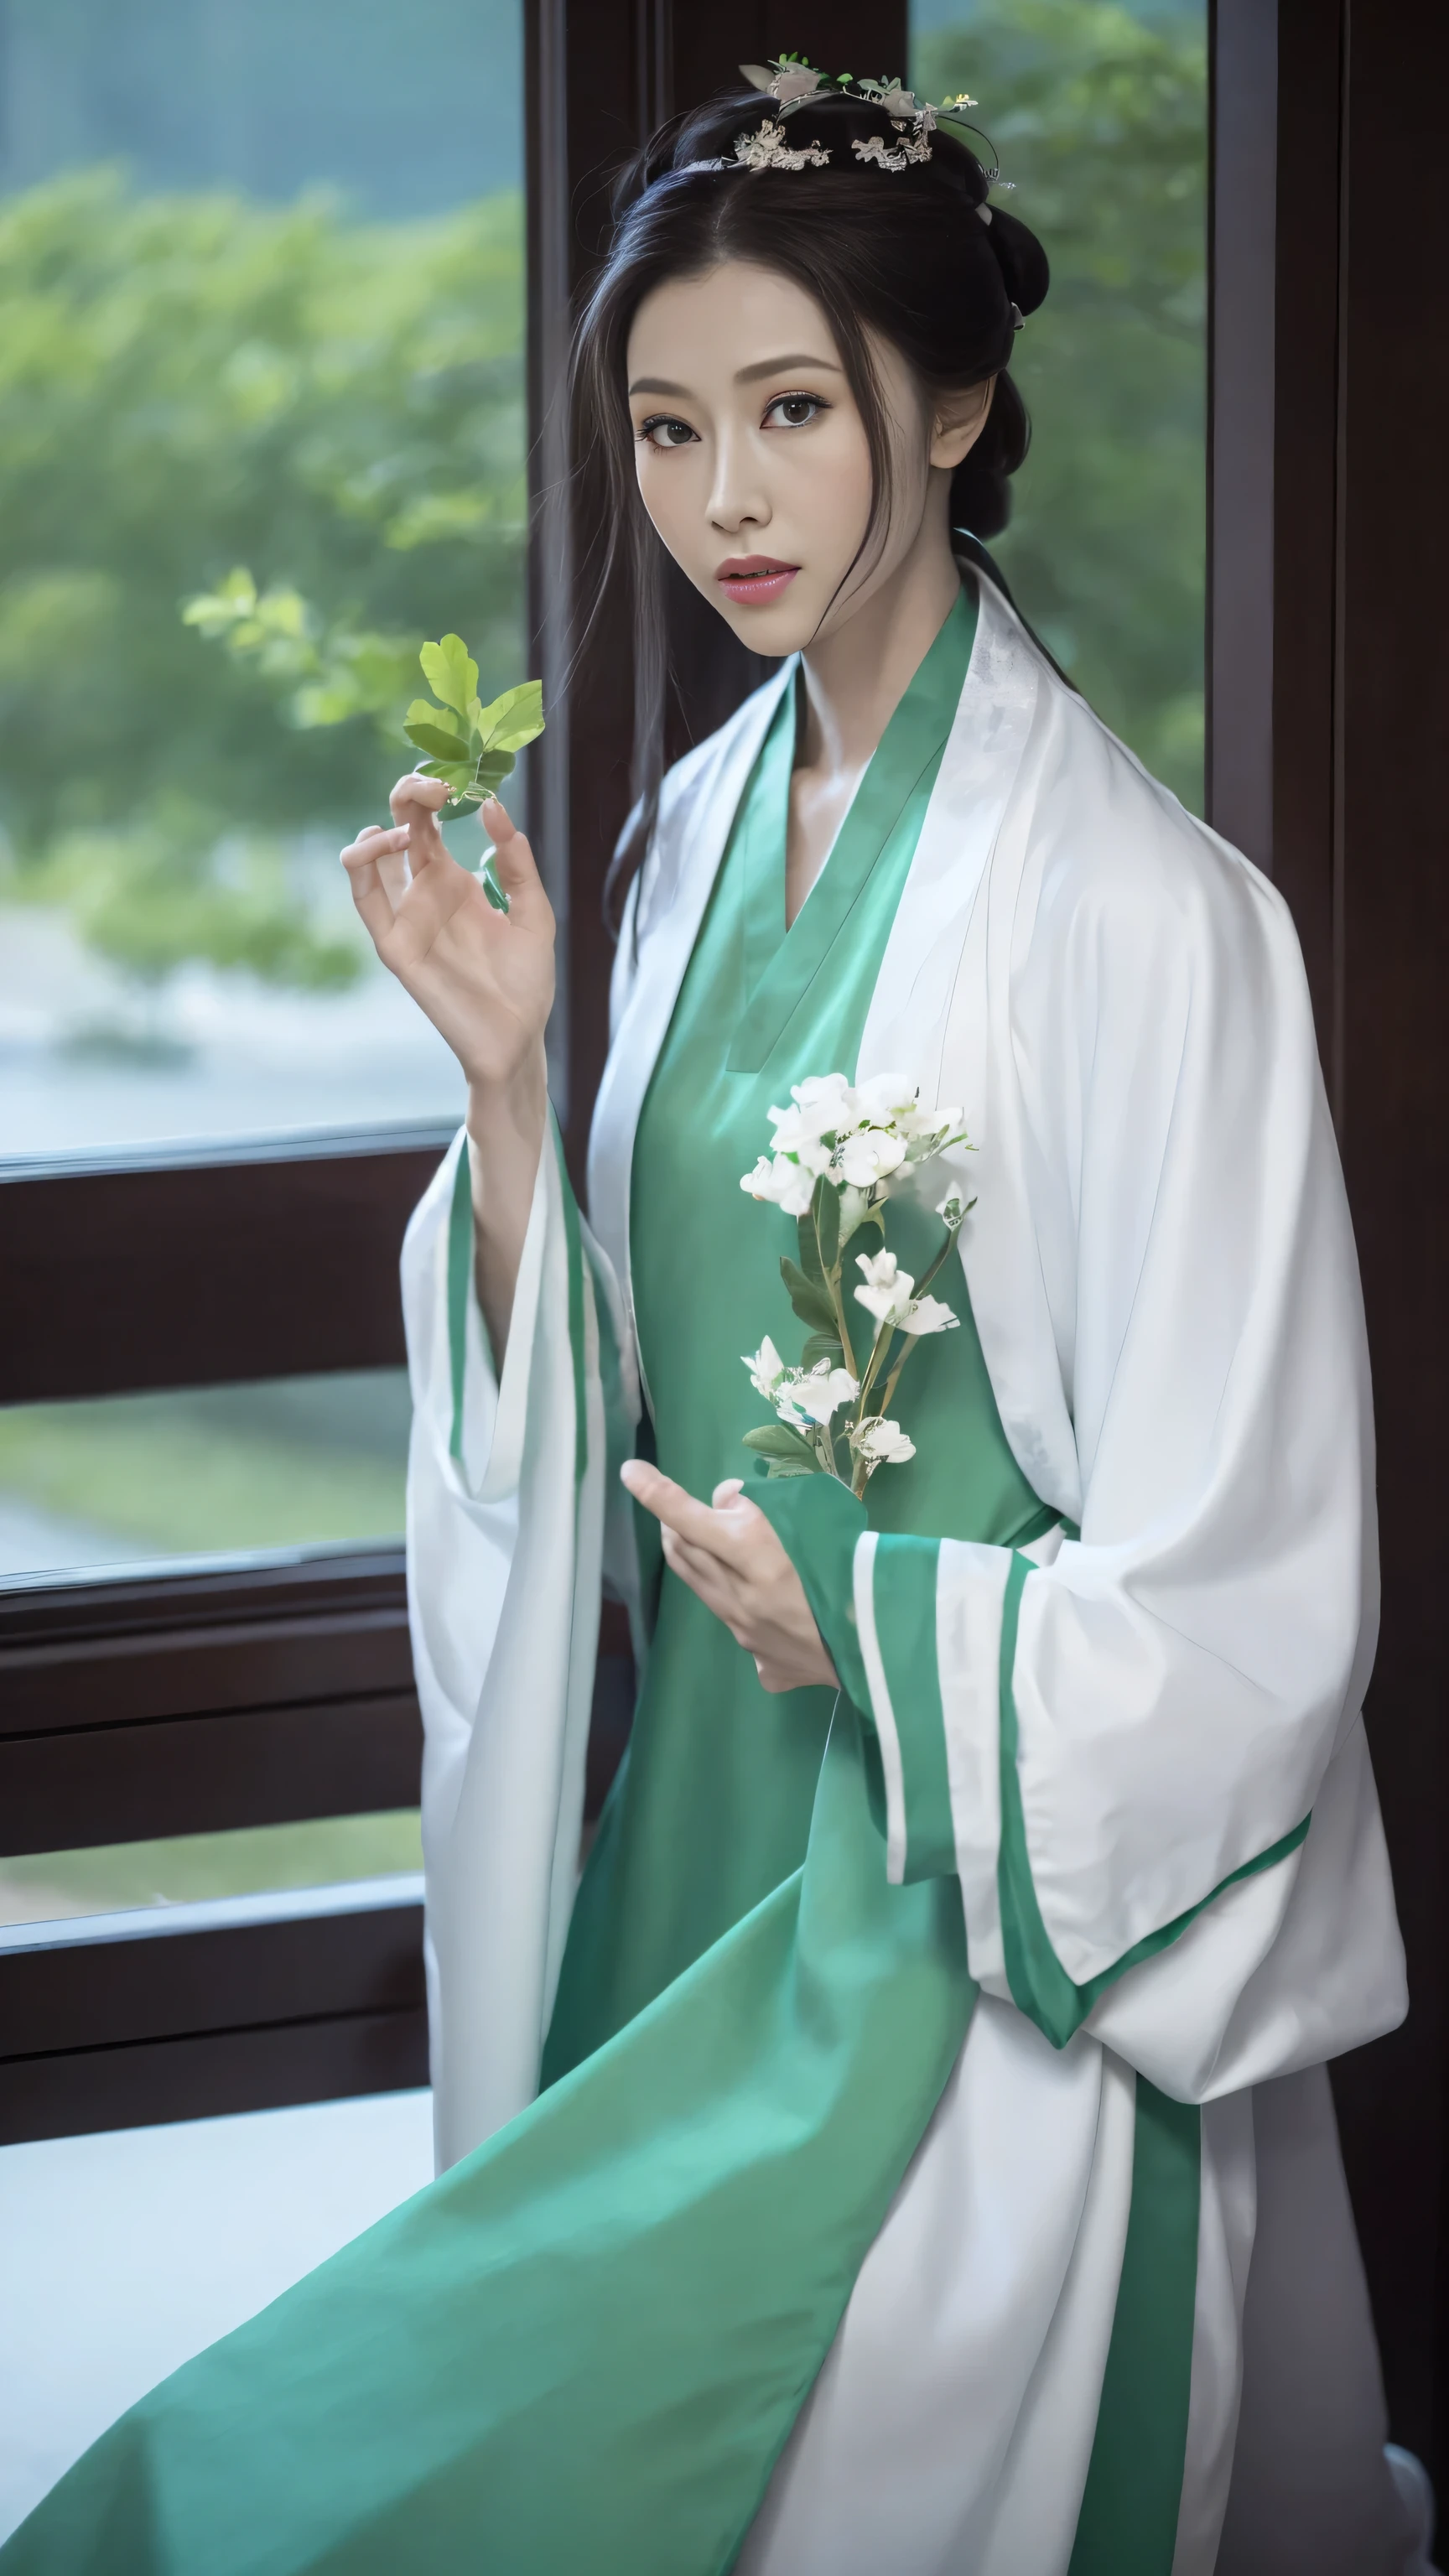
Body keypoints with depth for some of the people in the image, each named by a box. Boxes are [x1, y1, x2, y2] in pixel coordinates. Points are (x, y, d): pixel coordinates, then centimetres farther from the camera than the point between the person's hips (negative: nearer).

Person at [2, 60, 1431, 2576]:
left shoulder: (1135, 909, -16)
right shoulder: (699, 830, 6)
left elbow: (1246, 1604, -14)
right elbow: (611, 1413, 9)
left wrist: (858, 1620, -13)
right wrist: (504, 1073, -3)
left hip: (979, 1930, -7)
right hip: (708, 1841, 7)